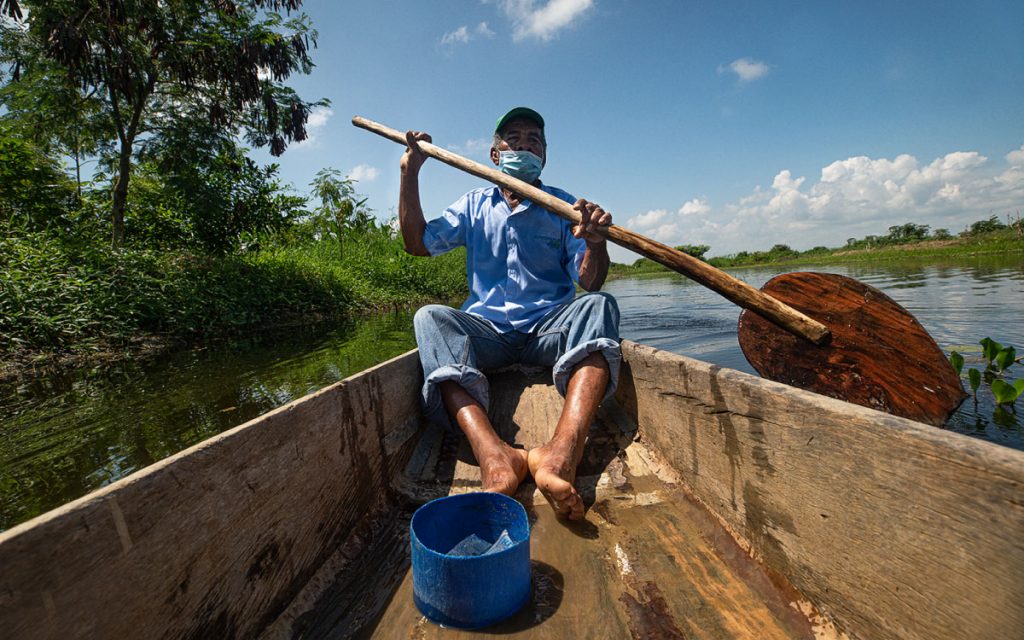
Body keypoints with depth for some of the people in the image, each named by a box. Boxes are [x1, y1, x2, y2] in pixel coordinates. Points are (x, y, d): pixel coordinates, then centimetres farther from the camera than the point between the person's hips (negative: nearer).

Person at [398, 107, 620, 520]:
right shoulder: (474, 205, 17)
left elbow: (589, 283, -1)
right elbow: (417, 243, 10)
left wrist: (595, 243, -24)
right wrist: (410, 172, 4)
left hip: (550, 331, 0)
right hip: (486, 331, 1)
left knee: (598, 305, -29)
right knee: (430, 317, -27)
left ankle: (561, 453, -52)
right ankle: (493, 454, -50)